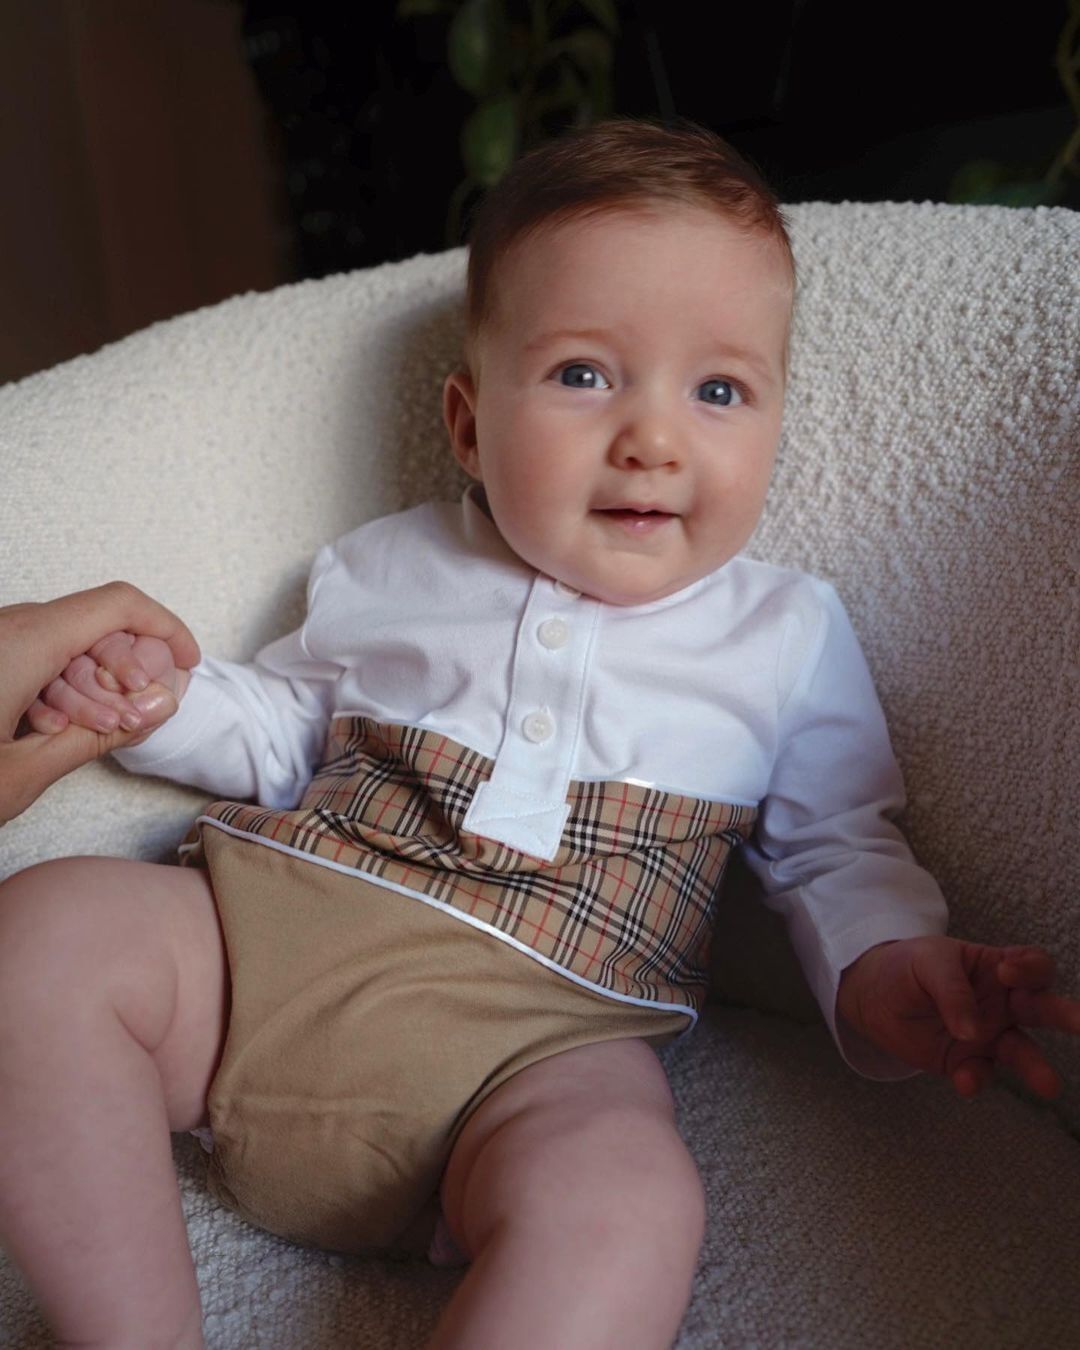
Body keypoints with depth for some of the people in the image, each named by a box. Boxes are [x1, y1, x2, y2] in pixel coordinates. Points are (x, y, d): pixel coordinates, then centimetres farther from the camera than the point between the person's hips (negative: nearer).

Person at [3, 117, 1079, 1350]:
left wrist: (882, 968, -8)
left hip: (537, 1034, -2)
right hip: (266, 933, 3)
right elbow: (284, 734, 24)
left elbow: (835, 846, 12)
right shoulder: (385, 568, 13)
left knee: (627, 1204, -34)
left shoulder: (787, 634, 10)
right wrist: (162, 699, 6)